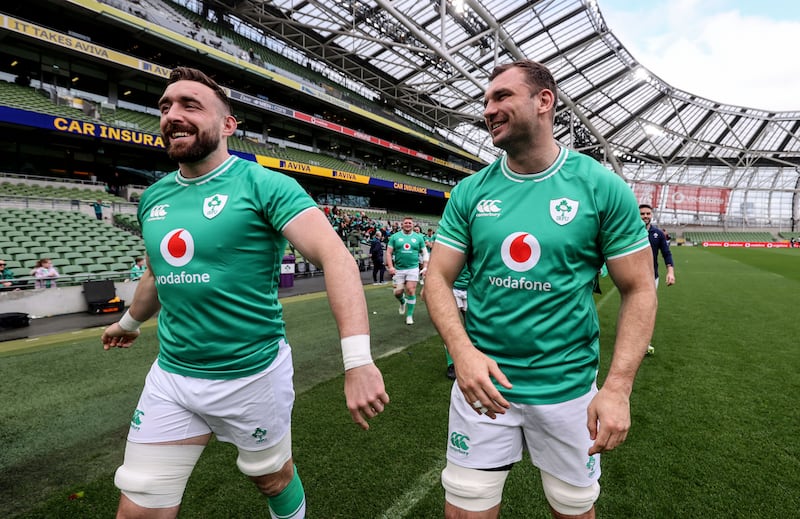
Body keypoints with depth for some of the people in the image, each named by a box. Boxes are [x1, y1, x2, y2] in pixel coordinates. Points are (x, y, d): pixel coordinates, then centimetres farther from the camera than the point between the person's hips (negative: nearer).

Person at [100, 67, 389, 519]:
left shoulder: (264, 185, -15)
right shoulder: (154, 197, 5)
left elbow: (335, 256, -27)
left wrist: (358, 361, -38)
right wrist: (130, 321, 39)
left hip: (254, 374, -4)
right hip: (171, 376, 5)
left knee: (273, 476, 20)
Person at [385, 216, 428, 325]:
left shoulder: (418, 237, 5)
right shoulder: (395, 237, 3)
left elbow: (425, 253, 9)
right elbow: (389, 252, 2)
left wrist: (425, 267, -1)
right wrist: (390, 267, -9)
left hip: (413, 268, 0)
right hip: (398, 269, 1)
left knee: (411, 291, -7)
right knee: (398, 292, 1)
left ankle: (409, 315, 7)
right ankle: (402, 302, 37)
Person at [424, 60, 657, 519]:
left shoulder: (602, 187, -7)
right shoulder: (470, 192, -2)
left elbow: (639, 289, -4)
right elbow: (438, 279, -1)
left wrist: (619, 386, -13)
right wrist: (462, 350, -18)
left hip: (567, 386, -1)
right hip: (482, 381, 2)